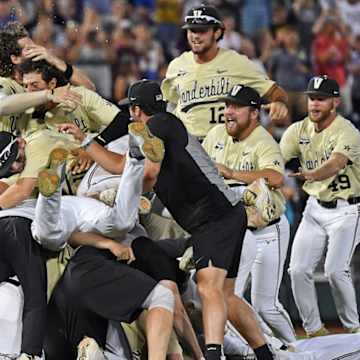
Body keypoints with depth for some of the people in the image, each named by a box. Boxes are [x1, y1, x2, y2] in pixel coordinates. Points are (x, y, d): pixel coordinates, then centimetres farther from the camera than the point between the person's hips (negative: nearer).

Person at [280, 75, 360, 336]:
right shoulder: (299, 130, 1)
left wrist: (312, 175, -56)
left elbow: (335, 164, -36)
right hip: (315, 207, 6)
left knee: (335, 270, -18)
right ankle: (314, 331, 10)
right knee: (299, 269, -3)